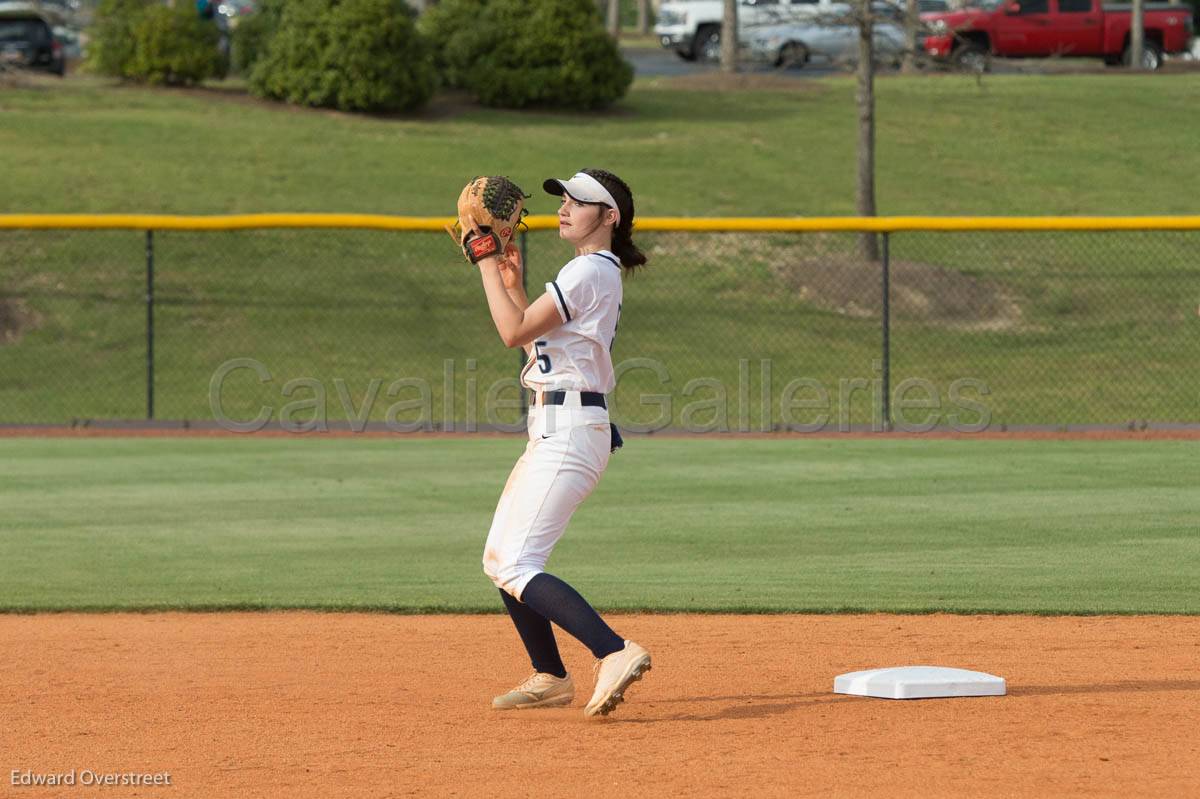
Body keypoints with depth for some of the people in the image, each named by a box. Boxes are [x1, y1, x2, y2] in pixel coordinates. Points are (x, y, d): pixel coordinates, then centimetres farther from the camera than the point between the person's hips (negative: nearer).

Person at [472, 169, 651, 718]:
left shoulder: (588, 272, -13)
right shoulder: (596, 274, 19)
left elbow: (514, 333, -18)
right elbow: (534, 337, 23)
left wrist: (488, 265, -10)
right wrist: (514, 285, 14)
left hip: (568, 430, -11)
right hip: (551, 431, 11)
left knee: (516, 568, -19)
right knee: (499, 560, 18)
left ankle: (615, 652, -30)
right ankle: (549, 678, 23)